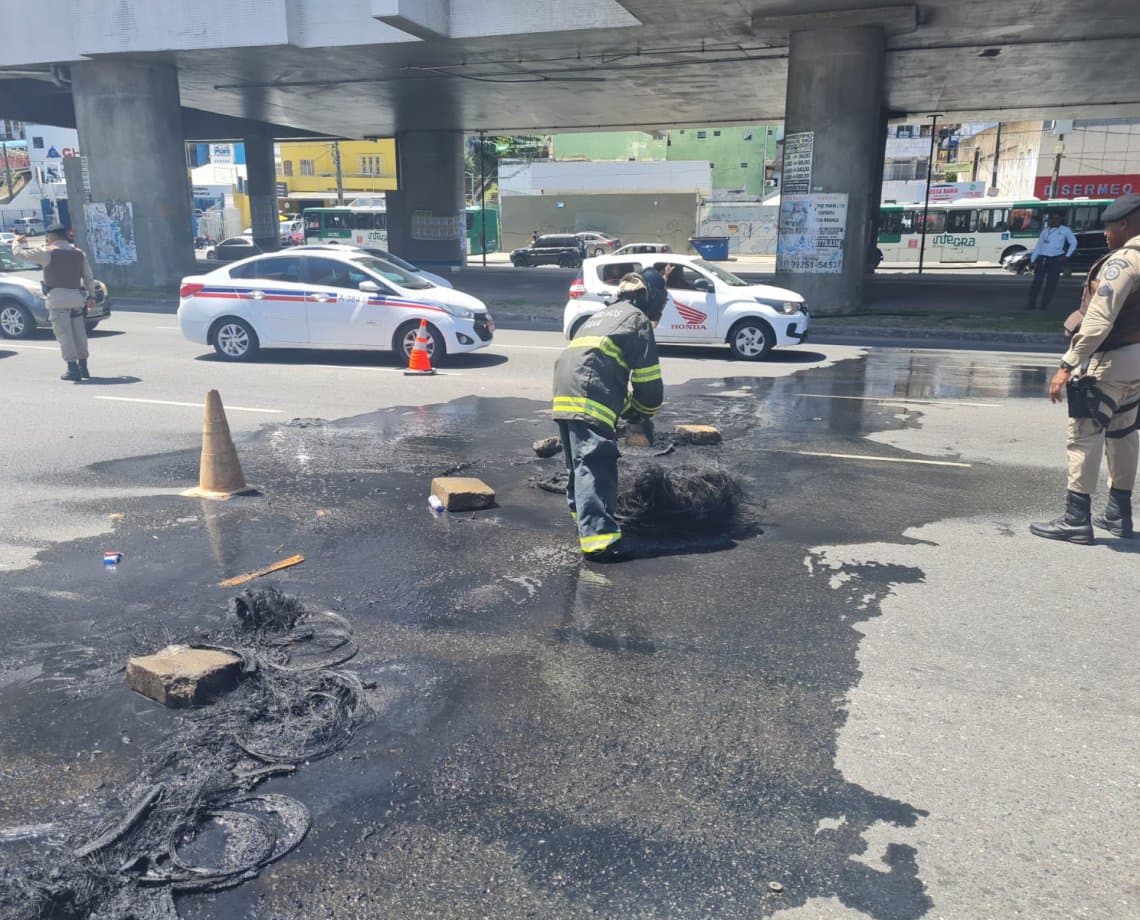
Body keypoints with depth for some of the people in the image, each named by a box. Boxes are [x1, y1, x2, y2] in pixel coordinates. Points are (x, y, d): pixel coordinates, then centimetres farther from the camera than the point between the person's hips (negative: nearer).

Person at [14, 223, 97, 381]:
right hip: (77, 297, 5)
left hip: (58, 298, -5)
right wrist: (91, 296, 17)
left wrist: (18, 242, 22)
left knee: (64, 335, -4)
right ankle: (83, 367, 17)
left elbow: (20, 253, 1)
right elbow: (89, 277, 12)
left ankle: (73, 369, -9)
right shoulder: (79, 253, 12)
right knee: (79, 334, 12)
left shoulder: (47, 252, -4)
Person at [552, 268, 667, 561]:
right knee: (596, 467, -15)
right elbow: (648, 380, 0)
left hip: (565, 395, 9)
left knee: (580, 462, 23)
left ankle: (581, 512, 39)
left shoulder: (605, 314, 30)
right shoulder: (637, 319, 5)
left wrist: (626, 409, 29)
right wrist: (643, 414, 17)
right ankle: (598, 538, -22)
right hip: (590, 400, -9)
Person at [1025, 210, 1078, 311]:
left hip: (1056, 260, -2)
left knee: (1051, 283, -3)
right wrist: (1032, 260, 6)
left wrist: (1067, 256, 2)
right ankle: (1031, 303, 0)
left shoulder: (1065, 230, 8)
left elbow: (1073, 243, 13)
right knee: (1037, 281, -4)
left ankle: (1044, 304, 1)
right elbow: (1038, 246, 14)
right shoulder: (1045, 231, 15)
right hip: (1042, 259, 2)